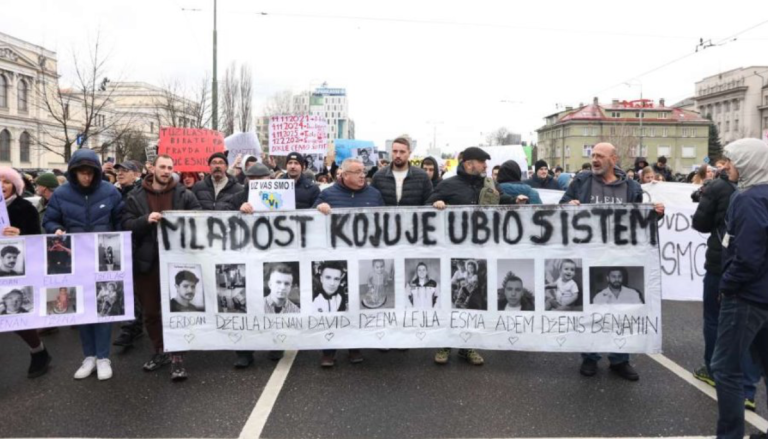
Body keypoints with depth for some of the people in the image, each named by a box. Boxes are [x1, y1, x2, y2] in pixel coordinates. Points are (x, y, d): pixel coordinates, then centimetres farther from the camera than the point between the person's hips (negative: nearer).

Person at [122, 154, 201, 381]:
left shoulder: (184, 195, 2)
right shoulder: (136, 197, 4)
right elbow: (126, 225, -4)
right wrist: (146, 220, -21)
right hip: (145, 262, 2)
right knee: (150, 311, 13)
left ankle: (177, 356, 5)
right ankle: (160, 351, 30)